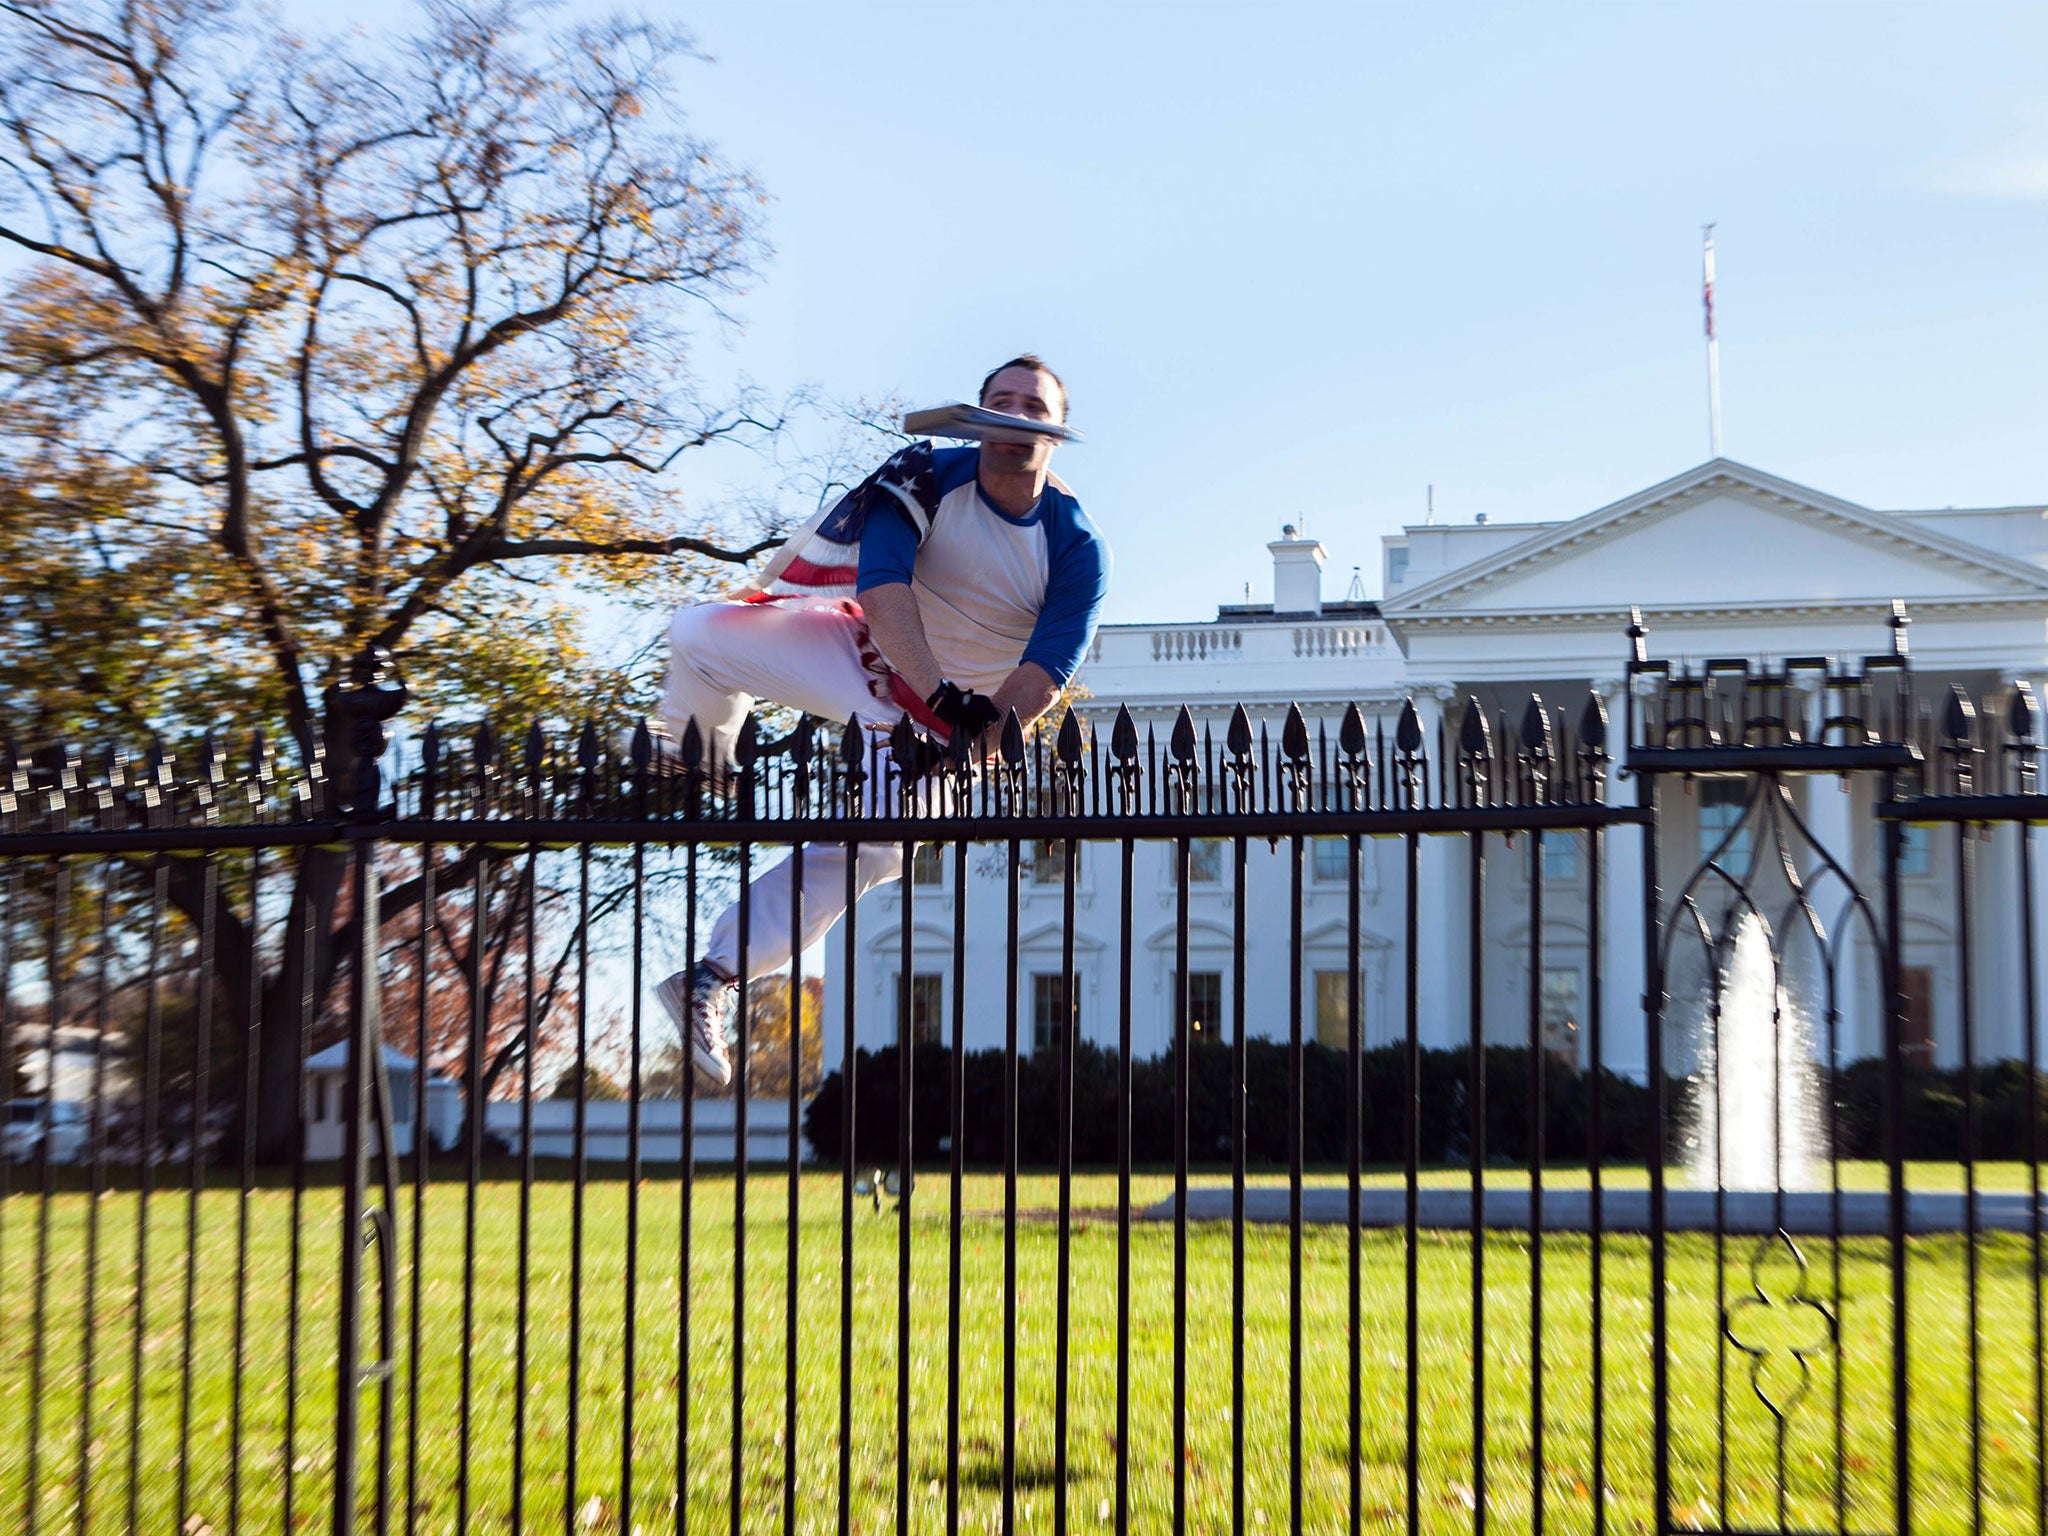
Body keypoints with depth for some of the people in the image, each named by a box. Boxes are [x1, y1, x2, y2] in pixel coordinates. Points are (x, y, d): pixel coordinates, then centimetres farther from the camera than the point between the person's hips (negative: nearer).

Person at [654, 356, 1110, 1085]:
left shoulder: (1077, 550, -13)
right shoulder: (930, 478, -14)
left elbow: (1042, 678, -19)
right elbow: (882, 586, -27)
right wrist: (943, 695, -40)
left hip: (921, 721, 0)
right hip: (856, 645, 0)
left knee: (874, 849, -15)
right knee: (701, 636, -20)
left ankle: (711, 979, -3)